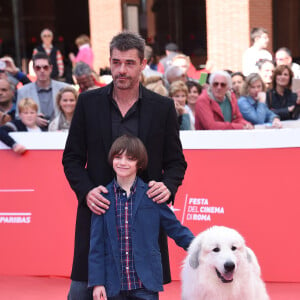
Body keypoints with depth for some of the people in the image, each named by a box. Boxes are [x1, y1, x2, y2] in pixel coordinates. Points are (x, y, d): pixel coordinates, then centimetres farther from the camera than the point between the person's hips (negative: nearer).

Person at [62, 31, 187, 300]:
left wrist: (168, 186, -14)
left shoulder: (163, 107, 2)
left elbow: (176, 161, 7)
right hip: (98, 209, 0)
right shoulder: (88, 102, 3)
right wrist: (86, 191, -11)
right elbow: (72, 158, 7)